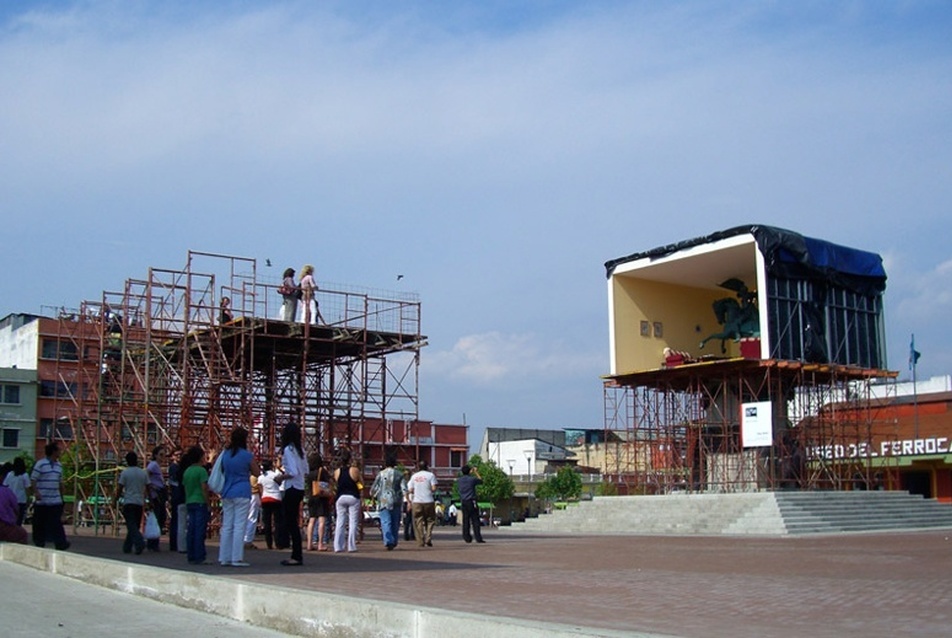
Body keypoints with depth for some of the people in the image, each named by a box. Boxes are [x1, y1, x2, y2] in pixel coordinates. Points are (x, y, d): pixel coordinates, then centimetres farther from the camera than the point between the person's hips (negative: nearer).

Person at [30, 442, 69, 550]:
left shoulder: (58, 465, 13)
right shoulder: (40, 464, -6)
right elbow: (33, 479, -9)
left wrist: (62, 496, 20)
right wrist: (36, 492, -21)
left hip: (55, 500, 4)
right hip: (42, 501, -4)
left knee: (57, 522, -4)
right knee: (40, 524, 5)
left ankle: (61, 543, -10)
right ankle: (39, 543, 16)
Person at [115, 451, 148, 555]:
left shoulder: (125, 473, -3)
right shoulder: (144, 473, 7)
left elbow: (119, 488, -3)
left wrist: (117, 499, 13)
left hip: (128, 502, -4)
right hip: (140, 503, 4)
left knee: (132, 526, -8)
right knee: (134, 526, 13)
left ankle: (140, 543, -28)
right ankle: (127, 547, 20)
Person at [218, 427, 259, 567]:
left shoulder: (225, 453, 7)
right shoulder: (247, 455, -8)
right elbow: (257, 472, 1)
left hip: (227, 493, 6)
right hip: (242, 493, -6)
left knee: (227, 526, 9)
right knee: (239, 526, -4)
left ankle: (225, 558, 11)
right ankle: (237, 558, -6)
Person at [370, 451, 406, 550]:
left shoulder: (381, 474, -1)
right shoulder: (399, 474, 3)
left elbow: (374, 488, 2)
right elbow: (404, 488, -5)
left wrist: (373, 496, 20)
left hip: (384, 501, -2)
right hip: (396, 501, 2)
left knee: (386, 522, -7)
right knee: (395, 523, 13)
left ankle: (388, 541, -21)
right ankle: (394, 541, 20)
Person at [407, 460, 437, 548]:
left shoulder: (414, 476, 8)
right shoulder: (430, 475, -1)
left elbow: (410, 490, 4)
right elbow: (434, 488, -9)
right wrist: (429, 490, 11)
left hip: (416, 502, 2)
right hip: (428, 501, -2)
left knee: (418, 522, 6)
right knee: (430, 520, 10)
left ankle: (420, 542, 2)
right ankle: (428, 538, -5)